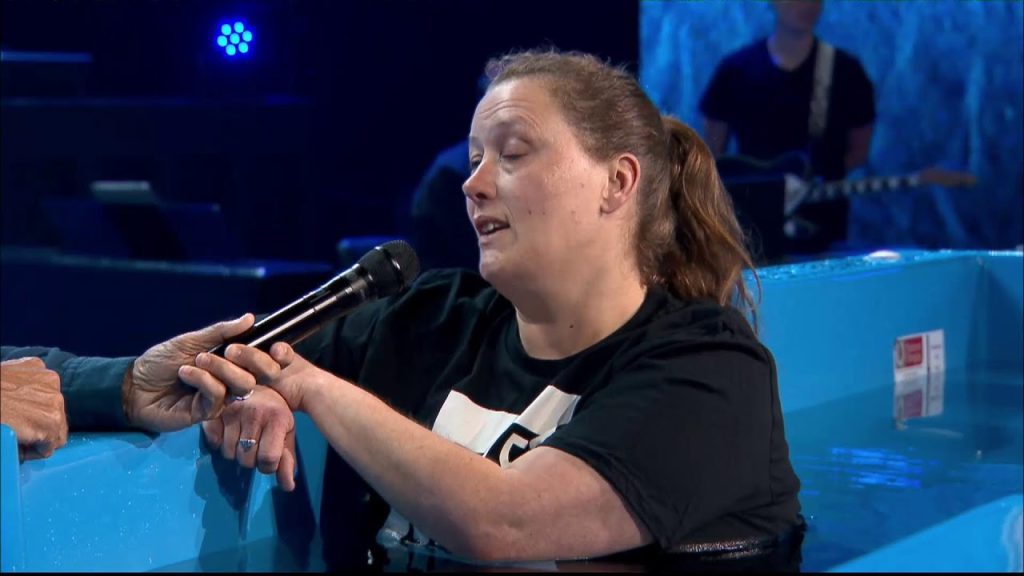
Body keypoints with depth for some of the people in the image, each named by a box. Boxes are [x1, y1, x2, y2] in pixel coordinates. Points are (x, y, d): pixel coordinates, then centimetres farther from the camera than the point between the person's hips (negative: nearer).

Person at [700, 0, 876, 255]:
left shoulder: (845, 71, 1)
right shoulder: (736, 69, 3)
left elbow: (859, 149, 8)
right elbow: (712, 152, 8)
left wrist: (819, 181, -5)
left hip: (818, 228, 0)